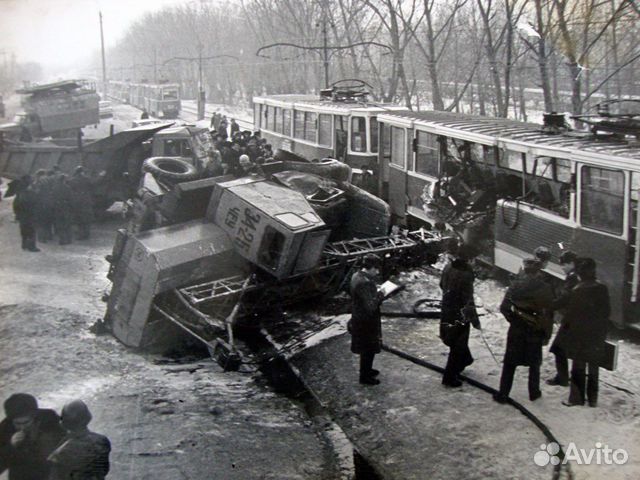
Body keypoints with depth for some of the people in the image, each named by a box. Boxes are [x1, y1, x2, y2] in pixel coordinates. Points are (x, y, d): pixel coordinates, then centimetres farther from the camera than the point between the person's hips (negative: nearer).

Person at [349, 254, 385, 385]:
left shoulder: (356, 276, -1)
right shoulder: (365, 283, -31)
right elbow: (370, 307, -32)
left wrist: (376, 291, 3)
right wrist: (379, 294, -20)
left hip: (359, 319, 9)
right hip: (366, 322, -9)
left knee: (367, 349, 26)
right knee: (368, 349, 9)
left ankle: (367, 369, 44)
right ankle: (365, 377, 25)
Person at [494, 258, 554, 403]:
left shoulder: (515, 285, -6)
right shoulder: (544, 289, -10)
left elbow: (504, 307, -6)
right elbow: (549, 314, -8)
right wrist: (547, 334, 0)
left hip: (516, 330, 1)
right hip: (535, 332, -1)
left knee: (509, 363, 9)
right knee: (534, 364, 17)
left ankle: (503, 394, 10)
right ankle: (534, 392, 26)